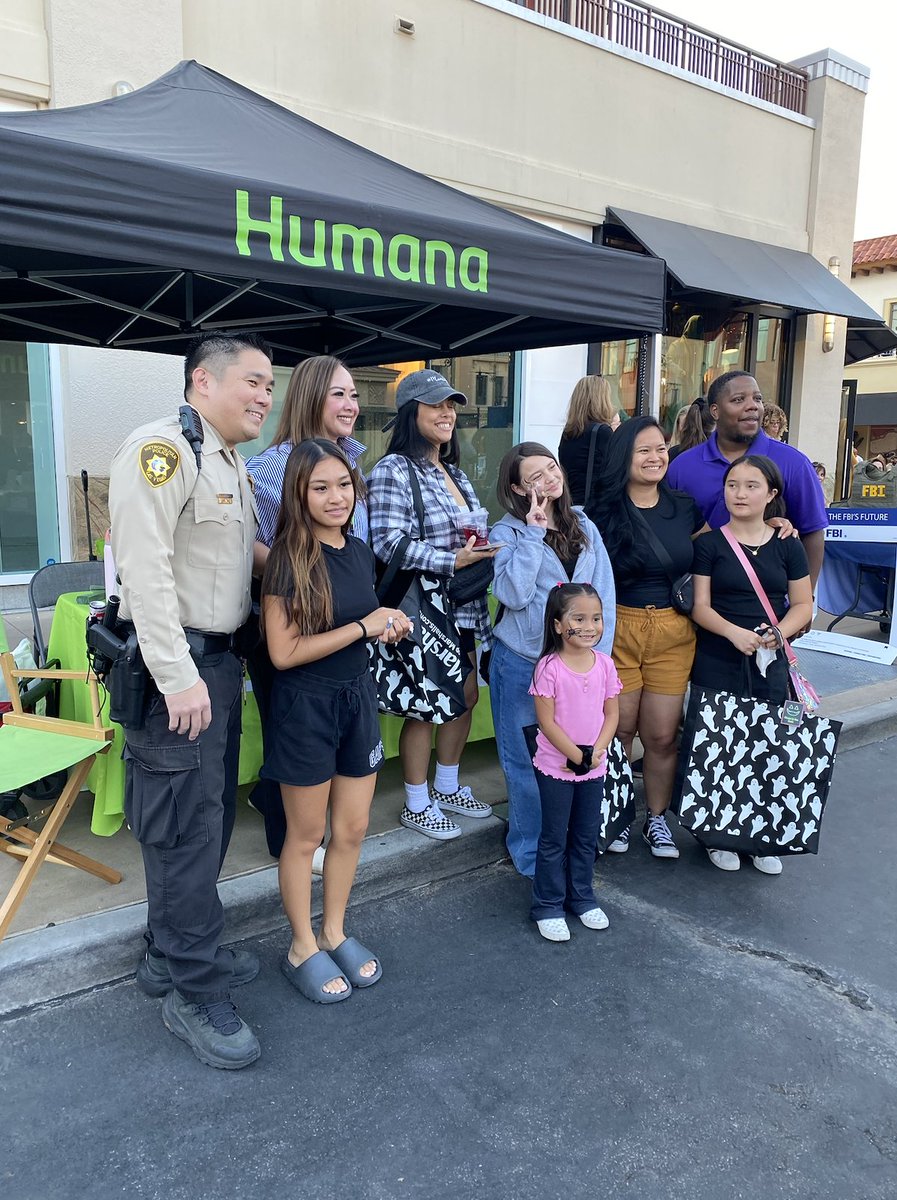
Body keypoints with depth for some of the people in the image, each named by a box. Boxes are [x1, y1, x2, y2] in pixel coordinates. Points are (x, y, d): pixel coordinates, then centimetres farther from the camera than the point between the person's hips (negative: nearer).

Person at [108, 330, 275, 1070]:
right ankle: (195, 995, 12)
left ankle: (171, 954, 35)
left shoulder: (230, 463, 17)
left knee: (210, 816, 18)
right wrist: (179, 675, -25)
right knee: (187, 828, -2)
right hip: (178, 668, -10)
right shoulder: (162, 448, -14)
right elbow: (146, 568, -23)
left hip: (220, 660, 10)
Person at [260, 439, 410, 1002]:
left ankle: (335, 933, 35)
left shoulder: (361, 551, 4)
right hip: (306, 705, -6)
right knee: (307, 836, 9)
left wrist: (389, 625, -2)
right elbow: (284, 652, -21)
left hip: (358, 697, 6)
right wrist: (363, 626, -18)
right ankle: (303, 948, 28)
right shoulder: (289, 559, -16)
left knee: (353, 829, 15)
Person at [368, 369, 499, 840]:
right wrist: (452, 561, -25)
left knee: (466, 695, 15)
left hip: (463, 609, 8)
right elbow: (388, 543, -21)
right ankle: (417, 803, 20)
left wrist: (484, 550, 2)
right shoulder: (393, 470, -12)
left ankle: (447, 786, 34)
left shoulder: (454, 473, 15)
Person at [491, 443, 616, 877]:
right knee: (526, 762, 7)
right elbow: (513, 594, -19)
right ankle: (531, 853, 24)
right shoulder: (507, 532, -4)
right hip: (522, 662, -3)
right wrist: (534, 531, -17)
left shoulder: (585, 527, 7)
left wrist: (598, 656, -4)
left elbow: (604, 596, 5)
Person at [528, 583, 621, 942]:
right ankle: (548, 907, 21)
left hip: (594, 767, 5)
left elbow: (611, 713, 2)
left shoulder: (604, 664, -2)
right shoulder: (549, 667, -16)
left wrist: (596, 752, -11)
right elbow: (546, 721, -16)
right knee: (554, 839, 7)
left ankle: (582, 898, 34)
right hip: (556, 767, -4)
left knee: (587, 836, 17)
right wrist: (577, 755, -16)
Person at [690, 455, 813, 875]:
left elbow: (803, 605, 7)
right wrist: (735, 633, -21)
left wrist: (780, 631, -13)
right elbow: (700, 605, -5)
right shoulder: (708, 544, 0)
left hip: (769, 664, 2)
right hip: (716, 664, -1)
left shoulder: (787, 546, 6)